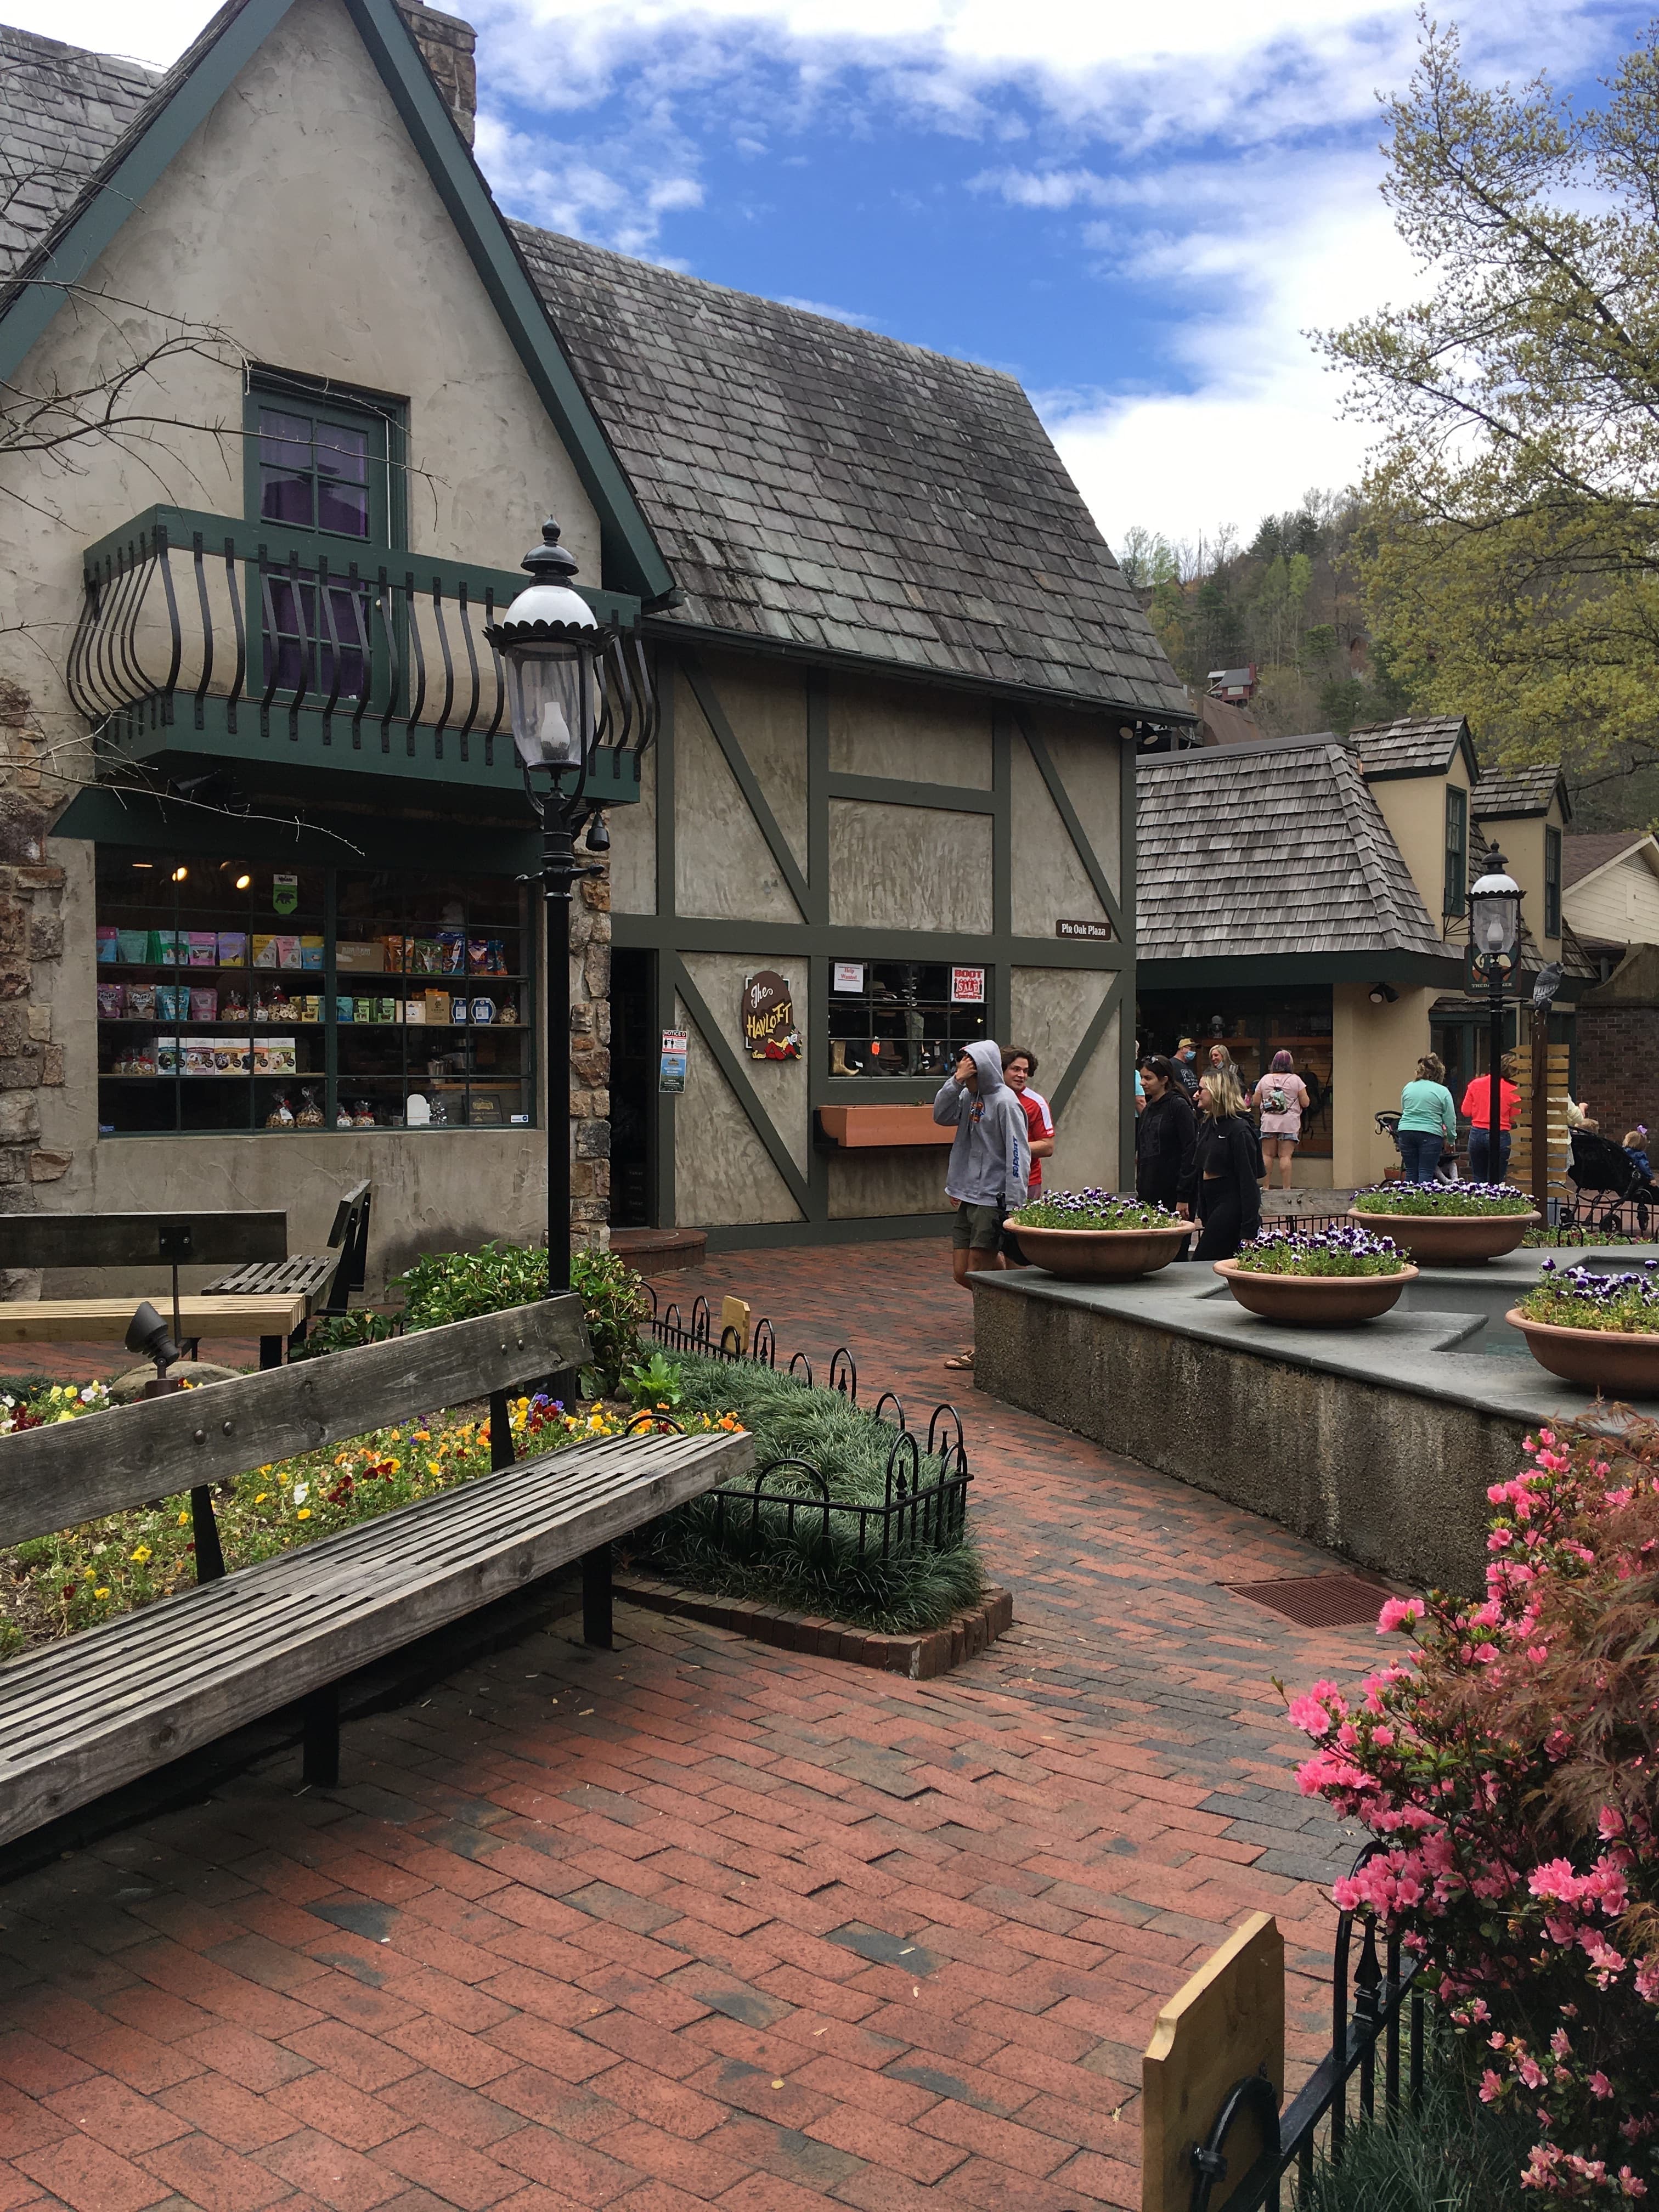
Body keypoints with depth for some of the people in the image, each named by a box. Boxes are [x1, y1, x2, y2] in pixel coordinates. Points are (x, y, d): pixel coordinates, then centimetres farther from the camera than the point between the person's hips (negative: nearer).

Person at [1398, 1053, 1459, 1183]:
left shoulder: (1408, 1087, 12)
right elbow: (1450, 1120, 1)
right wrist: (1451, 1141, 12)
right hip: (1430, 1134, -4)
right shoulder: (1442, 1091, -1)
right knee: (1426, 1174, -3)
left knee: (1411, 1173, 7)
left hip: (1406, 1132, 4)